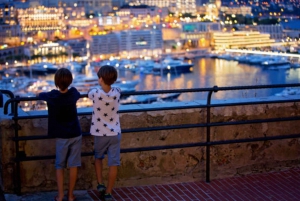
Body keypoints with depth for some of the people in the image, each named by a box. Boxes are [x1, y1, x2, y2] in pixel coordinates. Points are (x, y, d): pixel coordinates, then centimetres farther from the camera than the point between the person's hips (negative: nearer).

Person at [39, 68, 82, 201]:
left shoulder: (52, 96, -12)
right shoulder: (73, 93, -6)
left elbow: (40, 95, 10)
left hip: (61, 136, -1)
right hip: (75, 134, 1)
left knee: (59, 166, 9)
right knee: (73, 165, 6)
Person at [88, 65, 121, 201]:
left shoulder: (95, 93, -15)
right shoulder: (117, 92, -8)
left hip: (100, 133, -1)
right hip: (115, 133, 1)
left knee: (98, 157, 25)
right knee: (113, 163, 6)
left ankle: (100, 184, 15)